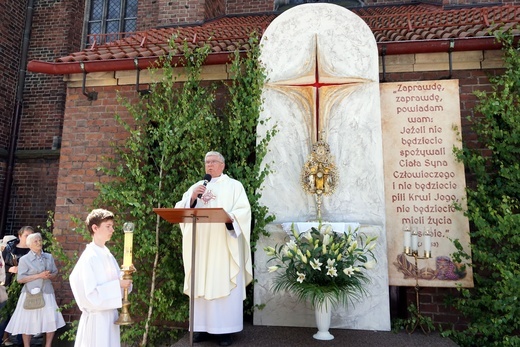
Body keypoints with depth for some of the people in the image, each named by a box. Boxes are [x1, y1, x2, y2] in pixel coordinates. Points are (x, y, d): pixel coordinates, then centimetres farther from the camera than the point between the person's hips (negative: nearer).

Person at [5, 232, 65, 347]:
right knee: (28, 323, 2)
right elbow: (20, 279, -9)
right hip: (31, 294, -3)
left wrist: (49, 276, -8)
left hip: (47, 293, 4)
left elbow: (55, 272, 15)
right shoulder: (24, 259, -5)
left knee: (52, 321, 3)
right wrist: (39, 275, -17)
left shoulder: (49, 257, 8)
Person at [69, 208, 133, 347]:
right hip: (97, 317, -7)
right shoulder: (89, 257, -17)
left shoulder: (107, 254, 6)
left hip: (110, 314, 7)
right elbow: (91, 293, -20)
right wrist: (118, 285, -21)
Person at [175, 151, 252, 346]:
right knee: (201, 284, 3)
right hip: (200, 244, 4)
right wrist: (193, 197, -10)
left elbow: (244, 210, -5)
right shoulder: (197, 186, 17)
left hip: (224, 244, -3)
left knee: (224, 283, -5)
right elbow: (180, 209, 8)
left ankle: (225, 329, 3)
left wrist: (229, 217, -24)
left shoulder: (234, 185, 6)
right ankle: (202, 327, 13)